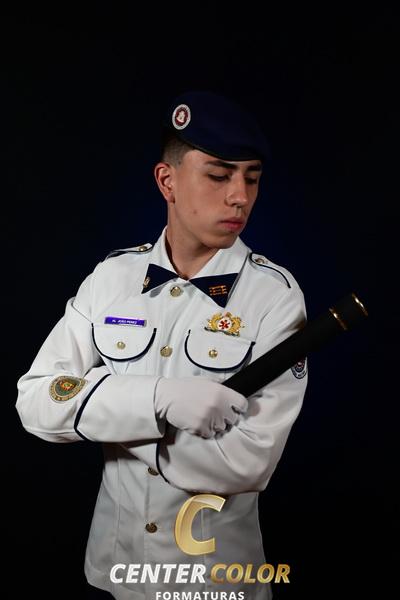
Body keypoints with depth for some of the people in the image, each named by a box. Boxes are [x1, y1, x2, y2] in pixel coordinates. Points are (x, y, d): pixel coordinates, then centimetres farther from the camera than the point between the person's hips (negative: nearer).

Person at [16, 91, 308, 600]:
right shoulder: (111, 276, -7)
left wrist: (100, 414, -16)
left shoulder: (275, 294, -16)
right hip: (113, 554, 3)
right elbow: (36, 400, -13)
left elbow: (249, 461, -23)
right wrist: (157, 398, -28)